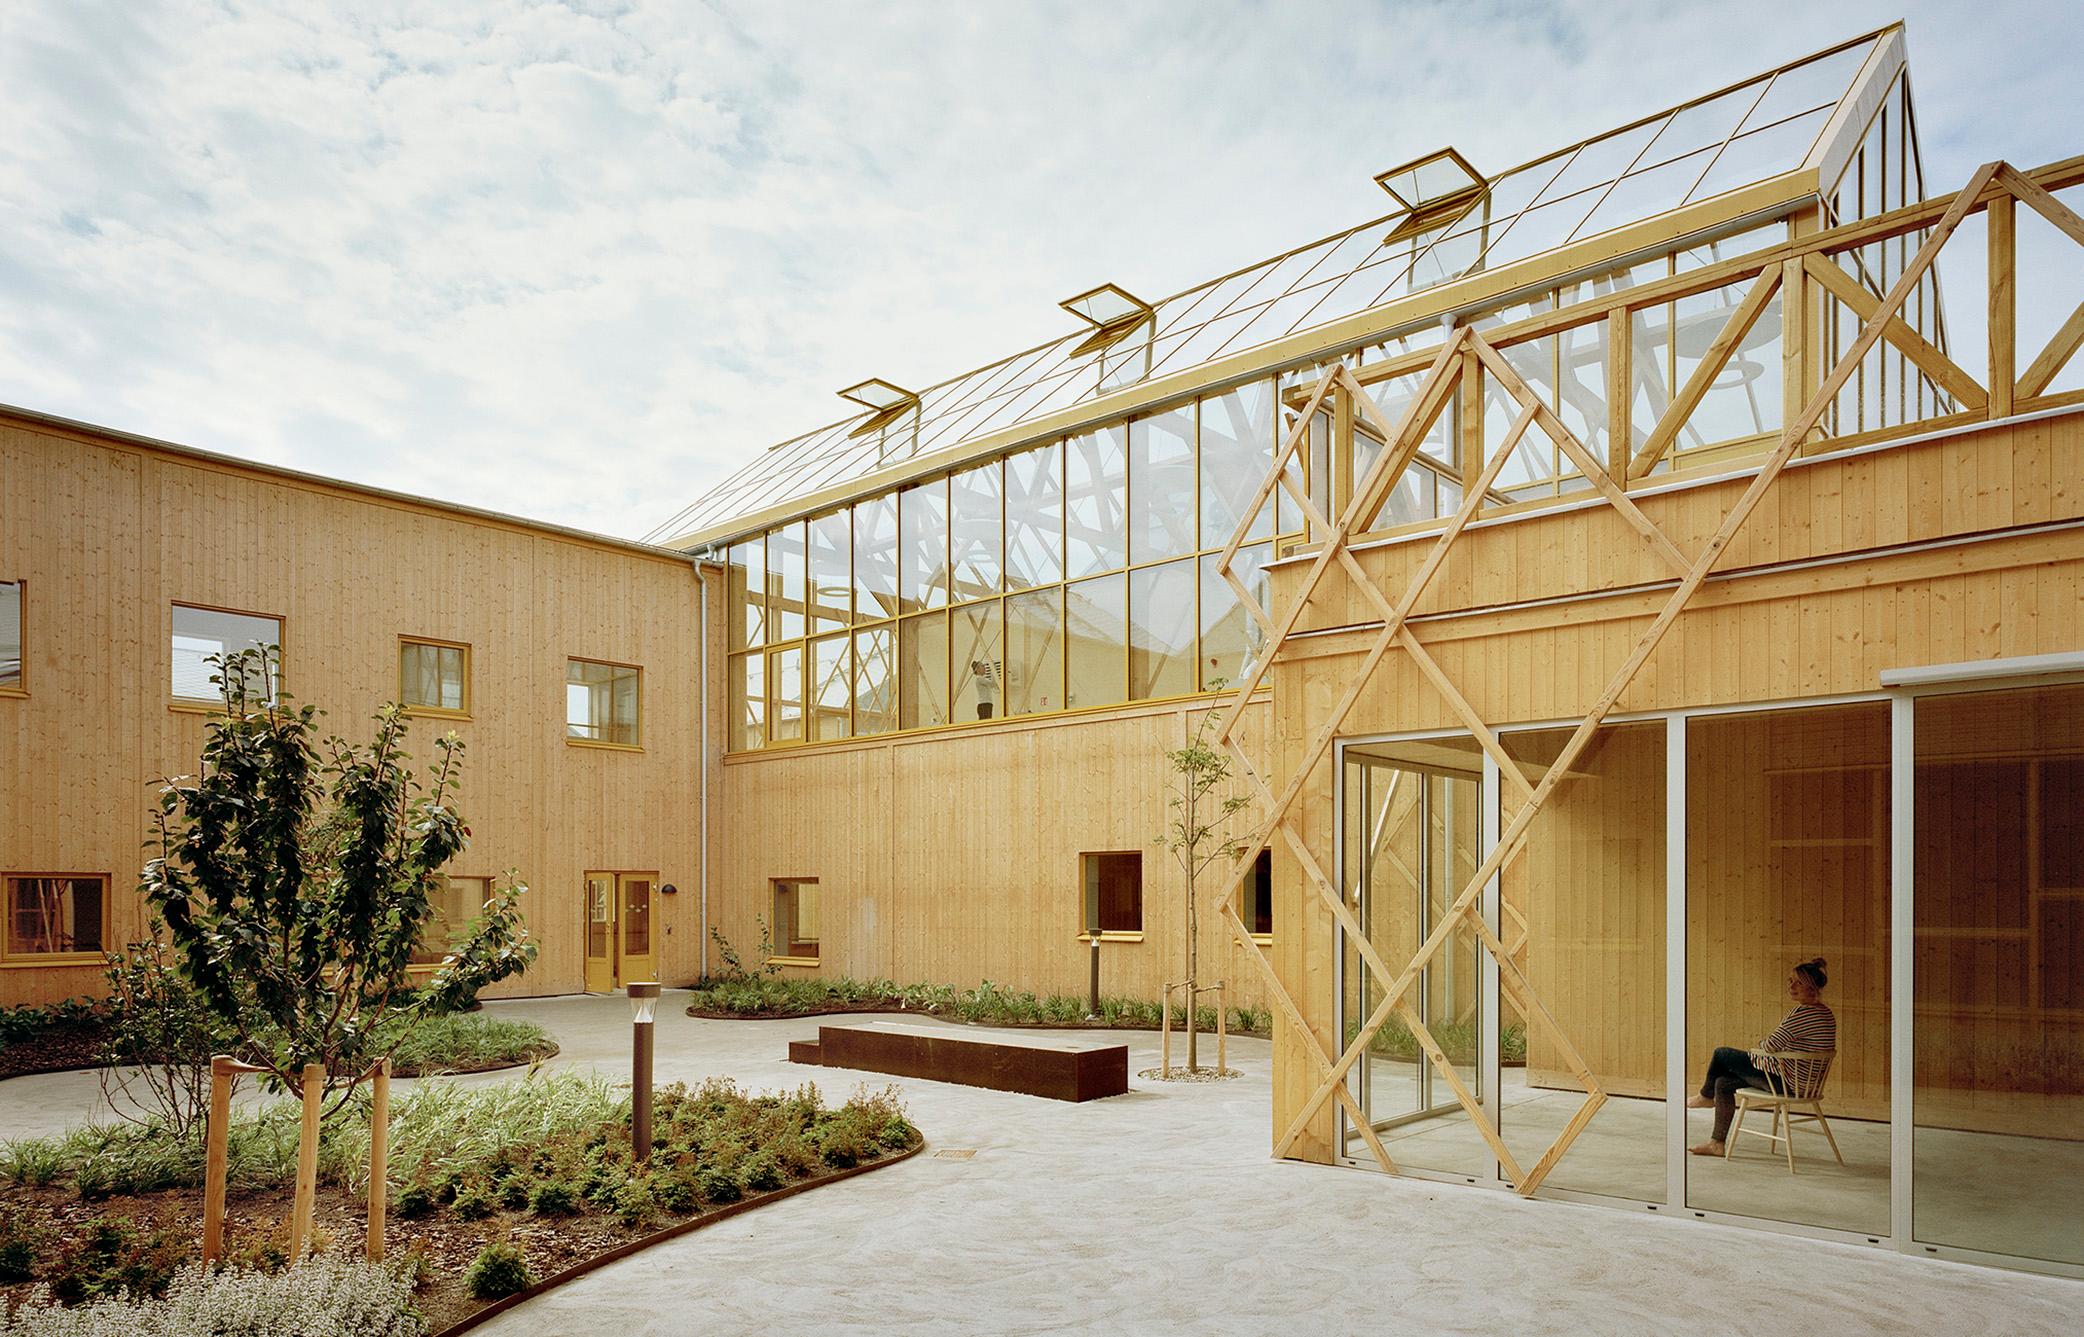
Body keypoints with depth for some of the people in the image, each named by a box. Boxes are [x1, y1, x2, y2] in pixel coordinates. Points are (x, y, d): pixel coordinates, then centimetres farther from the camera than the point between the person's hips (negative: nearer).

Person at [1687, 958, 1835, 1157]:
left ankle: (1706, 1096, 30)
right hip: (1803, 1081, 10)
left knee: (1722, 1053, 3)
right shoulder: (1825, 1013, 9)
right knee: (1723, 1083, 14)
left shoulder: (1804, 1013, -25)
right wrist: (1766, 1044, 6)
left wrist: (1761, 1043, 0)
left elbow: (1771, 1046, -23)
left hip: (1787, 1082, -10)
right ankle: (1717, 1142, 19)